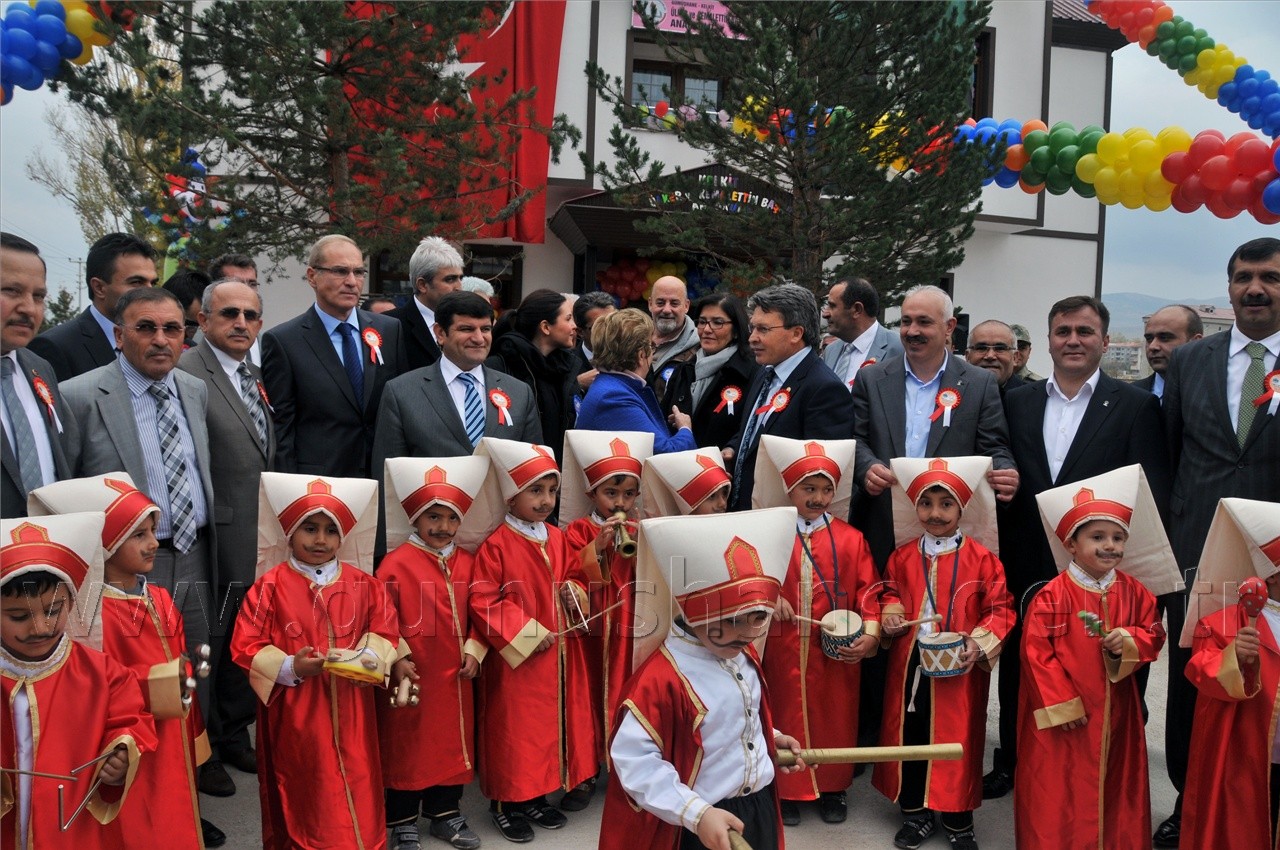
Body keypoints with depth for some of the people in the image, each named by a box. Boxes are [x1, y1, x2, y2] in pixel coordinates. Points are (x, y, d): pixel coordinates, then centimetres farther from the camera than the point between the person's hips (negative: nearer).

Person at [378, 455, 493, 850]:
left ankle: (445, 814, 34)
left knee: (453, 743, 16)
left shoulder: (466, 562, 4)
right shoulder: (396, 563, -12)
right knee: (405, 748, 9)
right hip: (412, 677, -5)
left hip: (455, 676, 5)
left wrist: (474, 651, 0)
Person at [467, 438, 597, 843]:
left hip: (559, 653, 7)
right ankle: (504, 803, 22)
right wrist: (525, 631, -18)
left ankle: (537, 797, 31)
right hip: (516, 656, -6)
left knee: (552, 722, 14)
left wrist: (575, 592, -6)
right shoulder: (496, 545, -15)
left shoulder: (558, 539, 5)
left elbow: (575, 577, 17)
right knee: (514, 728, 5)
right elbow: (482, 601, -17)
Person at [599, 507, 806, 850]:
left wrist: (772, 737, 5)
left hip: (761, 808, 7)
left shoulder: (744, 654, 1)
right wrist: (697, 814, -27)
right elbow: (635, 760, -26)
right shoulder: (663, 676, -25)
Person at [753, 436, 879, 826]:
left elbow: (868, 590, -2)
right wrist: (769, 598, -18)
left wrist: (870, 634, -13)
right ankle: (787, 790, 27)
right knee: (787, 717, 12)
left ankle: (832, 788, 30)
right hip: (784, 650, -1)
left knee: (834, 718, 12)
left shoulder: (850, 538, 1)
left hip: (837, 651, 1)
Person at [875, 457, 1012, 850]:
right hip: (910, 666, 3)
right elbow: (889, 591, 18)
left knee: (958, 740, 5)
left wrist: (980, 643, -19)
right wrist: (889, 611, -3)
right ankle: (915, 813, 29)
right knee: (909, 735, 11)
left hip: (959, 669, -3)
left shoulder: (980, 558, -6)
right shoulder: (903, 556, 4)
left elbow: (1000, 609, -5)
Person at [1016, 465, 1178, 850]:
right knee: (1060, 791, 4)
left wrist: (1131, 642, -14)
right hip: (1063, 713, -4)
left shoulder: (1133, 591, -1)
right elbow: (1036, 652, -14)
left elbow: (1153, 634, 9)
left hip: (1115, 710, 4)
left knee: (1114, 782, 17)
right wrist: (1060, 704, -13)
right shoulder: (1053, 596, -16)